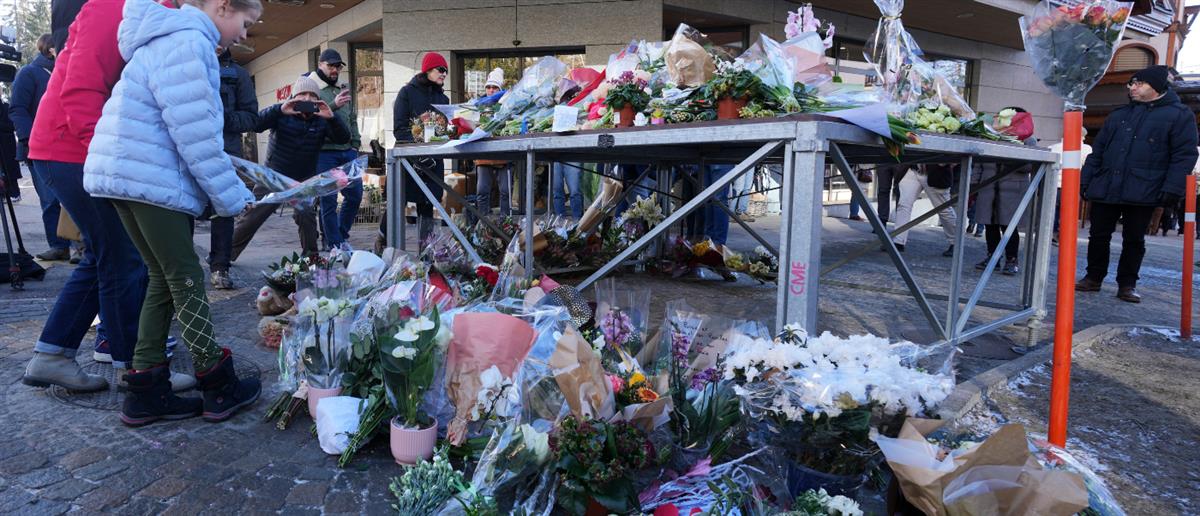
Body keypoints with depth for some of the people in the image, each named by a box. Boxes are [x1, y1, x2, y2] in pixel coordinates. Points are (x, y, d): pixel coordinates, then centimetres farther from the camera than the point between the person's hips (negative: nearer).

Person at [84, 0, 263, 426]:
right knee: (187, 280, -3)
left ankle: (147, 391, 17)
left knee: (165, 278, 13)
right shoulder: (187, 42, -13)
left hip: (127, 174, 10)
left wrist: (226, 188, 17)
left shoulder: (171, 38, 21)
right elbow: (195, 133, -19)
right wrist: (232, 197, -11)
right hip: (149, 178, -10)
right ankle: (219, 389, 8)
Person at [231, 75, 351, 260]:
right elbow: (256, 125, -23)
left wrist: (332, 117, -33)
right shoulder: (282, 114, -8)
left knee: (306, 214, -23)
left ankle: (311, 257, -6)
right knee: (252, 218, 4)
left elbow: (344, 138, -15)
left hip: (304, 181, 0)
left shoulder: (321, 121, -3)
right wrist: (279, 110, -39)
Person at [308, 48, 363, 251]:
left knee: (355, 195, 7)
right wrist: (333, 105, -25)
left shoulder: (344, 88, 17)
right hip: (324, 152, -6)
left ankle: (340, 236, 23)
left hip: (347, 151, 6)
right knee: (329, 199, -3)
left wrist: (355, 144, 14)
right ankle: (334, 244, 5)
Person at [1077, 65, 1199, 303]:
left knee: (1134, 240, 5)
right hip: (1105, 189, 4)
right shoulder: (1119, 115, 16)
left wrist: (1172, 189, -15)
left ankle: (1127, 284, 15)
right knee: (1099, 236, 6)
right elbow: (1098, 151, 17)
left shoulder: (1179, 115, 2)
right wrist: (1085, 180, 9)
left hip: (1143, 192, -4)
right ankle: (1093, 278, 19)